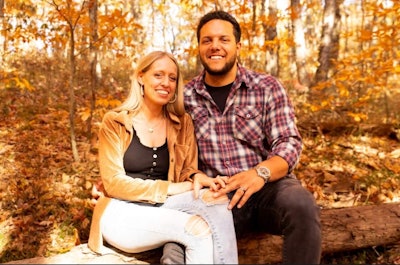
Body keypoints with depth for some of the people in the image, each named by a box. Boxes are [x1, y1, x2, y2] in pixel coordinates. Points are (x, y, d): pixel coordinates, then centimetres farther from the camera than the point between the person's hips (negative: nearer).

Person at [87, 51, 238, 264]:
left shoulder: (182, 123, 7)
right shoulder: (114, 122, -4)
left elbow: (187, 170, 7)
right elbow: (113, 183, -9)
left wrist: (197, 177, -19)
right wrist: (171, 188, -18)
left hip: (162, 209, 4)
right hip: (122, 214, -3)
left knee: (217, 200, -29)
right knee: (198, 228, -31)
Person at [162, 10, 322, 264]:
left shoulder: (268, 87, 0)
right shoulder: (186, 96, 5)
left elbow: (289, 143, -6)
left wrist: (260, 172, -27)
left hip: (269, 186, 0)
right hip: (218, 196, 1)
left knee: (301, 206, -34)